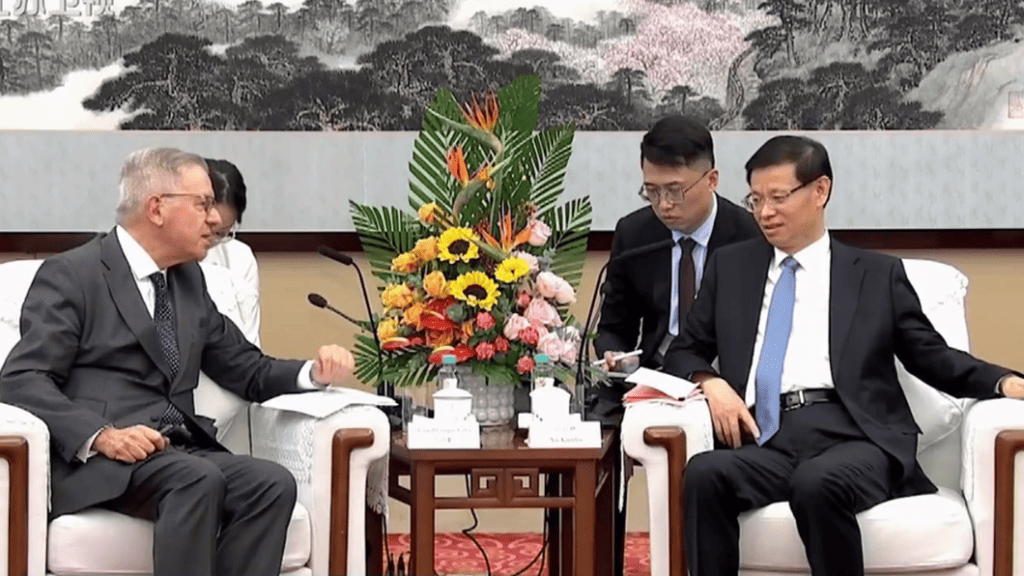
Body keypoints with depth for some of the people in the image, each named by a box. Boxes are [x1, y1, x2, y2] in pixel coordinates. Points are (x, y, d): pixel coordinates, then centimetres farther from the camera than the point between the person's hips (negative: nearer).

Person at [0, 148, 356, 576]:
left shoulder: (189, 280, 22)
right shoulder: (71, 276, 1)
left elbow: (248, 371, 25)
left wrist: (315, 372, 3)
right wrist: (101, 435, -25)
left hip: (179, 452, 6)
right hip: (95, 460, -6)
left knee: (272, 483, -23)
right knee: (200, 478, -34)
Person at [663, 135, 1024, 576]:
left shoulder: (878, 274, 18)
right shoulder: (730, 266, 23)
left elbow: (933, 358, 15)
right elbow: (683, 352, 25)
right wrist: (711, 383, 1)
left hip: (853, 435, -2)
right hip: (767, 438, 2)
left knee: (818, 483, -37)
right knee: (704, 474, -33)